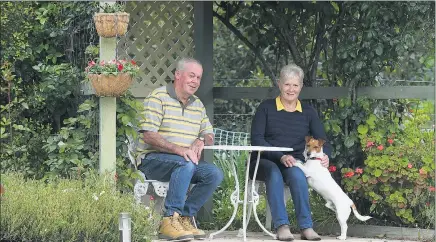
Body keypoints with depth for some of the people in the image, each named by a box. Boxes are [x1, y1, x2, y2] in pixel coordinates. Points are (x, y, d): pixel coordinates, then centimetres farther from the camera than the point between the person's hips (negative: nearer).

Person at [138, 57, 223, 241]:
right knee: (186, 164, -36)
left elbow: (209, 135, 19)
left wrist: (201, 141, -8)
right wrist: (178, 149, -27)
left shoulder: (197, 105, 18)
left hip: (186, 162, 7)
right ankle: (170, 220, -34)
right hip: (153, 160, -7)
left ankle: (185, 216, -12)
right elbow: (149, 136, -16)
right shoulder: (159, 98, -6)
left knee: (215, 174, -19)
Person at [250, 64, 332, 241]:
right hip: (264, 161, -2)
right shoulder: (266, 108, 4)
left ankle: (306, 227, -39)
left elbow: (323, 142, 8)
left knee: (296, 173, -35)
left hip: (294, 163, 2)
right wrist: (281, 157, -21)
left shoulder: (308, 112, 13)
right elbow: (256, 139, -6)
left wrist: (325, 156, -18)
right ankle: (281, 226, -46)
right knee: (274, 173, -38)